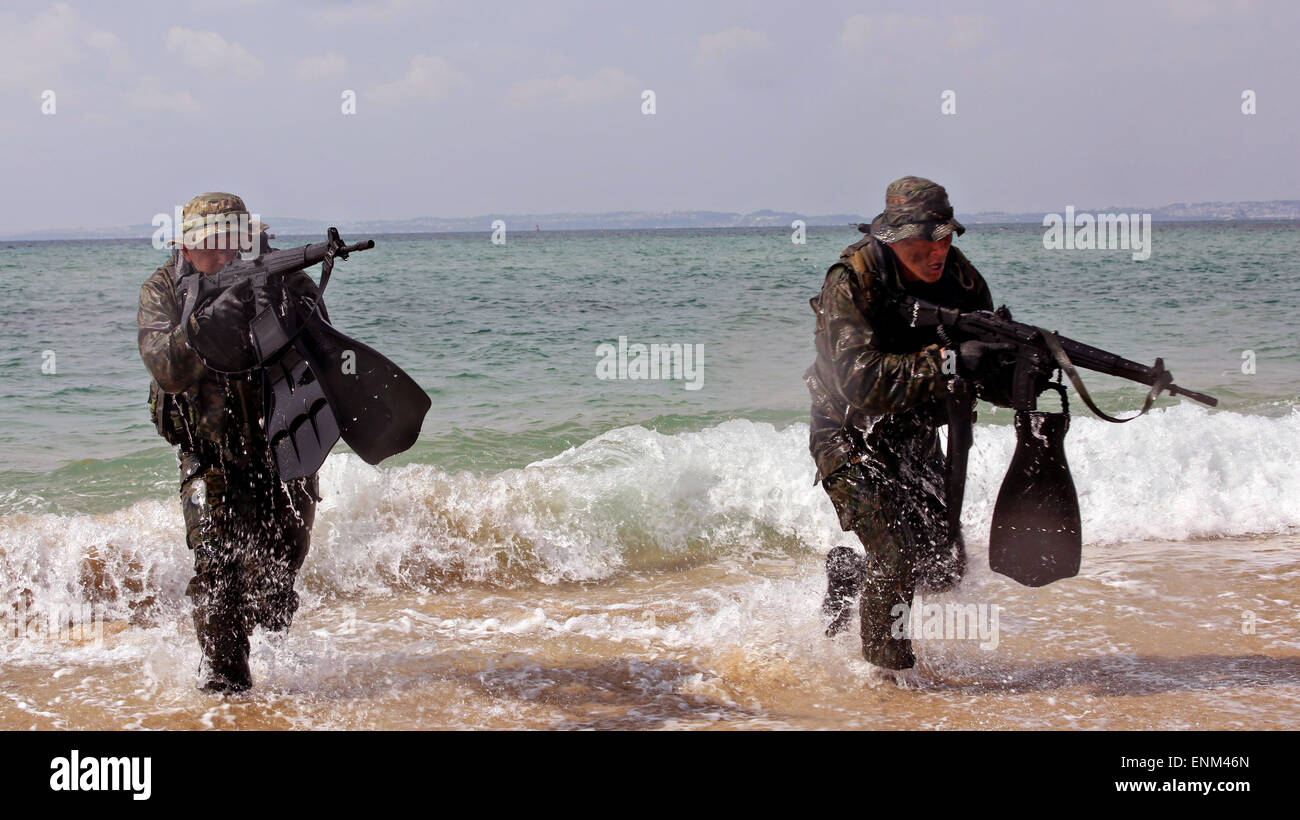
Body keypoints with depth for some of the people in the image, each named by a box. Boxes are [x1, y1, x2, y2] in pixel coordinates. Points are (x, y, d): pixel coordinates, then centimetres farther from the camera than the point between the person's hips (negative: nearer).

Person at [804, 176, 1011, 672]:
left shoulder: (958, 275, -9)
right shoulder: (850, 284, -25)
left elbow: (983, 355, -1)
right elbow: (862, 380, -37)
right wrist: (949, 363, -45)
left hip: (914, 435, 6)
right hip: (852, 437, -6)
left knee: (943, 565, 7)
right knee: (896, 556, -15)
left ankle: (848, 572, 33)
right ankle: (888, 673, 6)